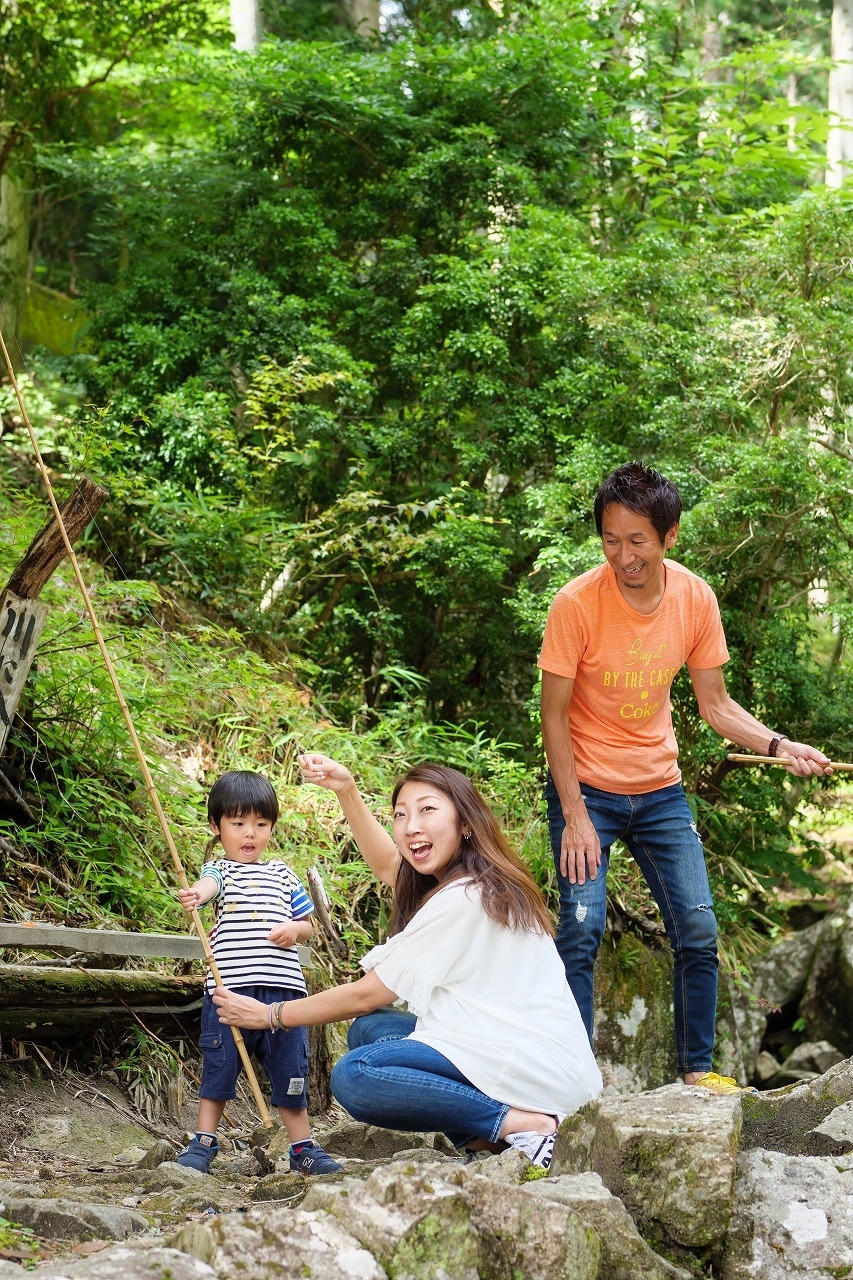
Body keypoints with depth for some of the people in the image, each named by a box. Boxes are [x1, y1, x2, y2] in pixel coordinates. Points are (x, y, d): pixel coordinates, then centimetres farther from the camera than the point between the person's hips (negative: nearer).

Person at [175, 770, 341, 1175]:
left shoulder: (283, 874, 17)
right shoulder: (219, 869, 5)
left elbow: (307, 924, 22)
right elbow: (210, 883, -21)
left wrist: (295, 930, -2)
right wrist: (196, 895, -45)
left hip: (283, 989, 3)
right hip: (229, 988, -3)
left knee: (289, 1069, 10)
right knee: (218, 1067, 5)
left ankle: (303, 1146, 21)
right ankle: (204, 1142, 18)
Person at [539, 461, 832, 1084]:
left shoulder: (696, 599, -8)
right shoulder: (577, 603, -19)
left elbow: (716, 704, 1)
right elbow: (554, 715, -13)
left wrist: (780, 745, -15)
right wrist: (575, 816, -15)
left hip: (661, 791, 4)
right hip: (587, 789, -4)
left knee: (698, 930, 2)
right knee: (582, 928, -12)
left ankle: (697, 1070, 16)